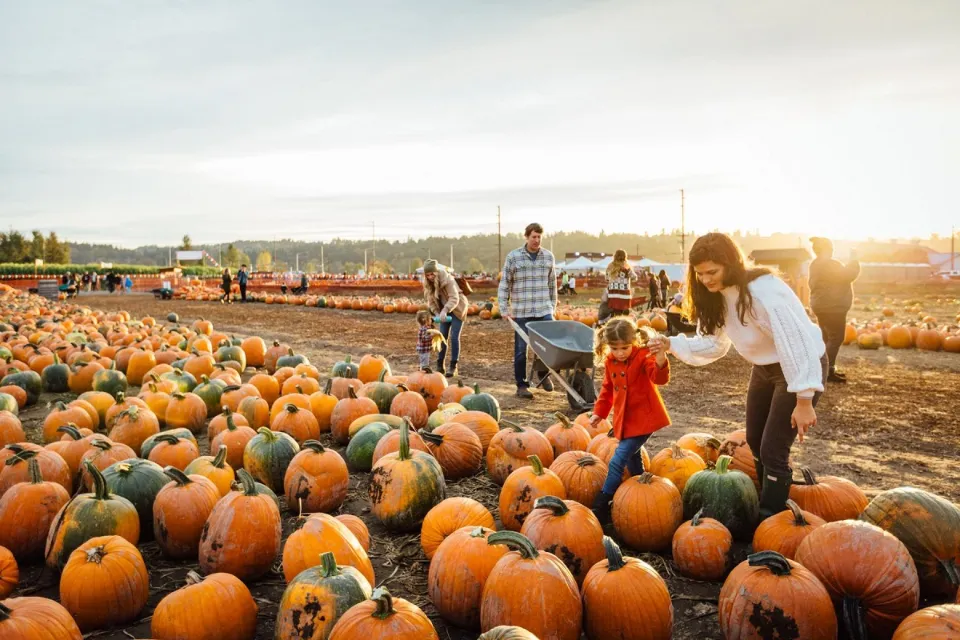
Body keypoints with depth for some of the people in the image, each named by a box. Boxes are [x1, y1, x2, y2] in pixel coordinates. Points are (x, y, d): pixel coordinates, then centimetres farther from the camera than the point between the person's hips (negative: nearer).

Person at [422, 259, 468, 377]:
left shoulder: (447, 279, -26)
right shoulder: (428, 283, -7)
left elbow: (454, 298, -33)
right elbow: (431, 301, -1)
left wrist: (445, 311, -46)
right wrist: (437, 313, -15)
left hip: (457, 309, -6)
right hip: (443, 311, 6)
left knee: (454, 337, -10)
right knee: (442, 337, 3)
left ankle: (454, 367, -6)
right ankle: (440, 365, 9)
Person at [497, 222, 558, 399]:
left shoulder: (548, 256, 8)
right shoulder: (513, 257, -1)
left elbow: (552, 283, 16)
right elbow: (504, 284, 1)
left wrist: (553, 306, 13)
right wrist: (504, 309, -5)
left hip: (544, 311, 2)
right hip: (521, 312, -2)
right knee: (521, 349, 4)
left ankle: (543, 371, 20)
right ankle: (522, 385, 15)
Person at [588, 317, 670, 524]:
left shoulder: (644, 356, -17)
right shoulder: (610, 361, 3)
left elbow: (660, 379, -35)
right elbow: (608, 388, 17)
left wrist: (660, 359, -54)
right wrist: (599, 411, 15)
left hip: (643, 419, -7)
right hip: (624, 419, 7)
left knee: (617, 463, -11)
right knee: (632, 459, 21)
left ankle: (601, 508, -5)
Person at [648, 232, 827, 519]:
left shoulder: (764, 292, -33)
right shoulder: (718, 296, -6)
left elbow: (798, 346, -31)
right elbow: (714, 343, 0)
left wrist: (804, 401, -28)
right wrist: (672, 344, -15)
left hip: (801, 367, -9)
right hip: (765, 367, 9)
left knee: (772, 451, -6)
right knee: (755, 442, 17)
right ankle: (770, 498, 39)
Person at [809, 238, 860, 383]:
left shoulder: (816, 264, 14)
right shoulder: (829, 264, -18)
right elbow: (848, 275, -20)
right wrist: (854, 260, -7)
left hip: (823, 306, 11)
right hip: (832, 307, -11)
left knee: (828, 338, 14)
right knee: (836, 338, -9)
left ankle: (827, 370, 18)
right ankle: (829, 372, -10)